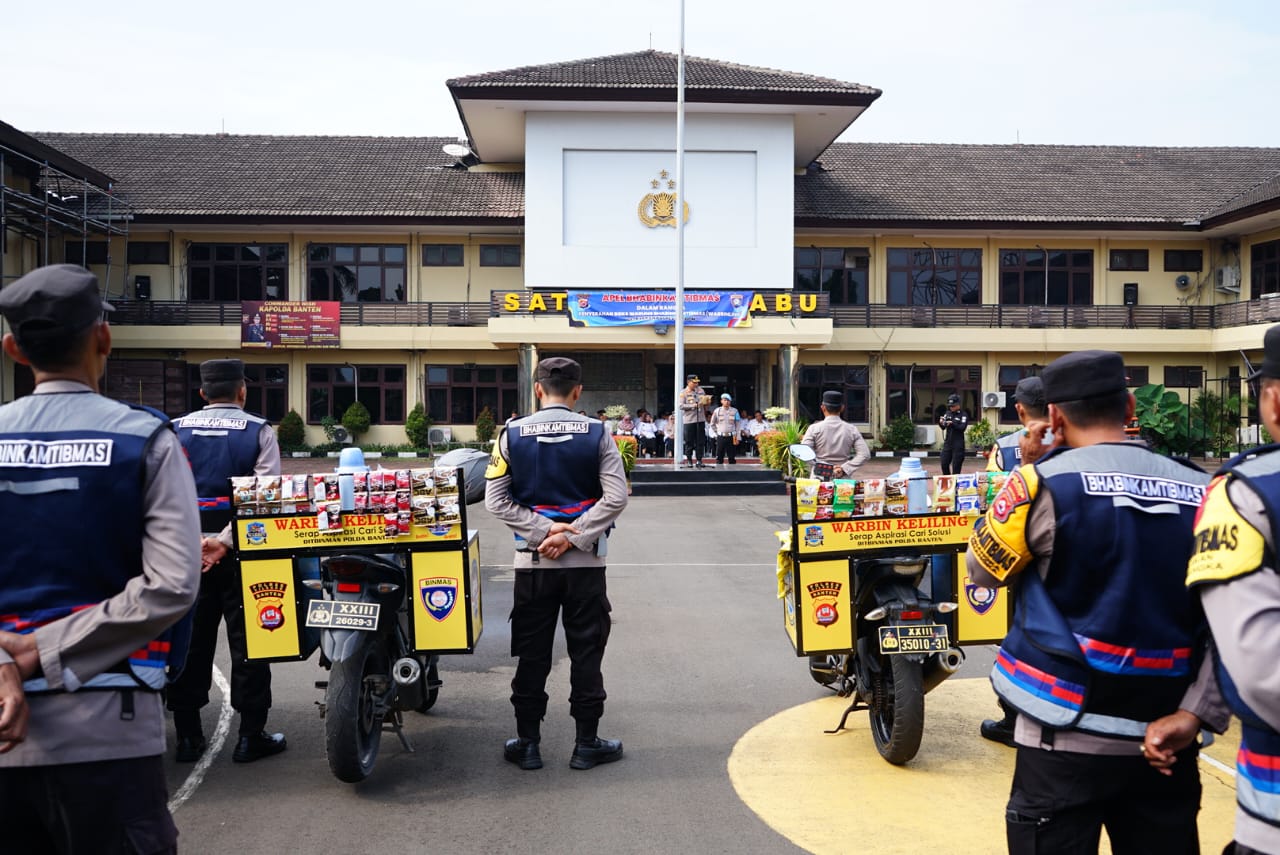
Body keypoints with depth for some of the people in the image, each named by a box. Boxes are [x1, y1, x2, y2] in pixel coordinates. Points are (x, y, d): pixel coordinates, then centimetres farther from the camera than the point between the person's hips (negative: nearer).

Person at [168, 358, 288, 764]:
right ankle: (251, 735, 9)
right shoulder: (258, 431, -3)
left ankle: (187, 735, 16)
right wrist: (224, 541, -18)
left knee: (190, 639, 11)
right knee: (247, 639, 5)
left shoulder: (175, 431, 5)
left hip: (187, 550, 3)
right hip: (241, 549, -3)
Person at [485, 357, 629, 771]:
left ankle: (527, 742, 16)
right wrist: (572, 536, -11)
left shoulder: (512, 434, -2)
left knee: (532, 654, 10)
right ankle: (586, 743, 14)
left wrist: (543, 531, -9)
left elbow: (496, 500, -5)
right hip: (586, 563, -1)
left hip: (532, 562, 1)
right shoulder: (596, 434, -3)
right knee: (586, 652, 8)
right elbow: (616, 497, -9)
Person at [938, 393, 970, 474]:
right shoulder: (948, 413, 10)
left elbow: (963, 427, -16)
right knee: (944, 464, 5)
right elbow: (943, 427, 7)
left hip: (958, 444, -5)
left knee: (956, 466, -3)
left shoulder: (963, 414, -4)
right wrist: (941, 423, -15)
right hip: (948, 442, 5)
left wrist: (952, 423, -28)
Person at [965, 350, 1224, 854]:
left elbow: (983, 569, 3)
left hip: (1068, 735, -4)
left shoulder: (1045, 484, -12)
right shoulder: (1205, 494, 1)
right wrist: (1194, 712, -4)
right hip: (1163, 741, 4)